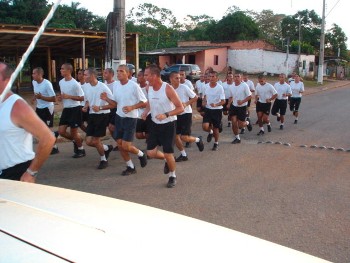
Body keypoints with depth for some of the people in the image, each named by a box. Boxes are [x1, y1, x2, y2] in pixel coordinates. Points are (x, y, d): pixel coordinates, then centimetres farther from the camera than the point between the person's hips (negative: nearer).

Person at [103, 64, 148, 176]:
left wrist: (132, 107, -23)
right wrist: (106, 99, -6)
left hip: (130, 118, -6)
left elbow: (144, 102, -10)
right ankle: (130, 167, 23)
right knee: (120, 144, 7)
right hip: (119, 117, 6)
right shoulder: (115, 86, 3)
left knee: (126, 146, -10)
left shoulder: (134, 86, -15)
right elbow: (115, 102, 12)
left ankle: (141, 154, 21)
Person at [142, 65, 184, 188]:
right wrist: (146, 112, -1)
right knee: (151, 153, 2)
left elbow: (180, 108, -19)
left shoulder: (168, 89, -21)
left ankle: (172, 176, 24)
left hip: (168, 124, -6)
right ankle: (166, 160, 34)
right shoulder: (149, 88, -2)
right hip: (155, 124, 6)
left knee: (168, 154, -2)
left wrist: (166, 115, -33)